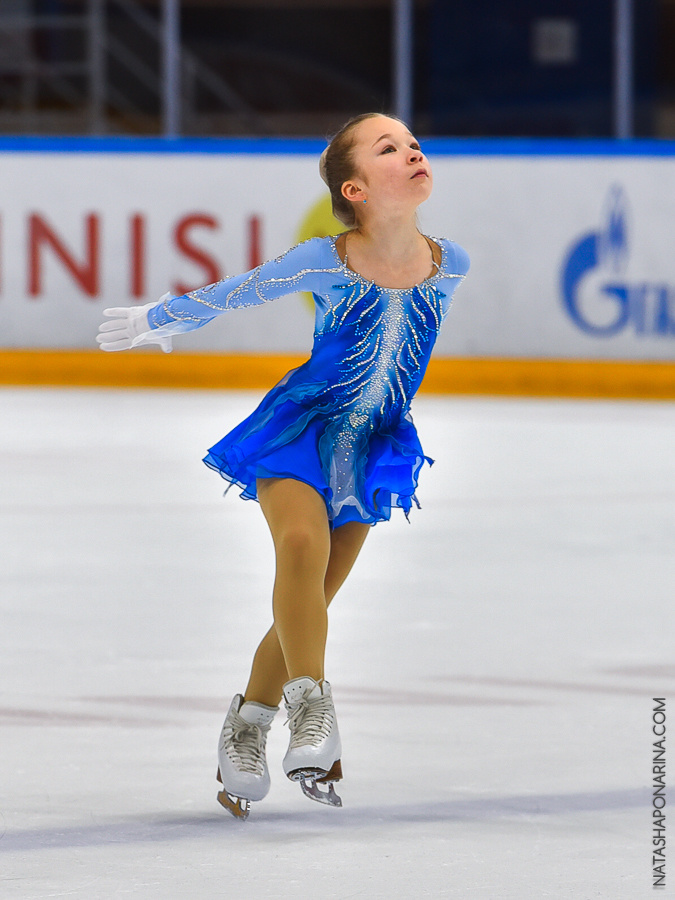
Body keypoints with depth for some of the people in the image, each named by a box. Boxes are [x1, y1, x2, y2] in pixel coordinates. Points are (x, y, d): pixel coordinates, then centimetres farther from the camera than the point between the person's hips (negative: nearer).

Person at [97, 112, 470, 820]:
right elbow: (232, 295, -2)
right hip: (299, 428, -3)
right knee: (302, 545, -31)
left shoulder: (450, 265, -9)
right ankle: (310, 703, -31)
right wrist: (153, 320, 10)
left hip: (374, 444, 3)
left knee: (310, 601, 6)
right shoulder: (322, 263, -18)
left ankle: (246, 726, 25)